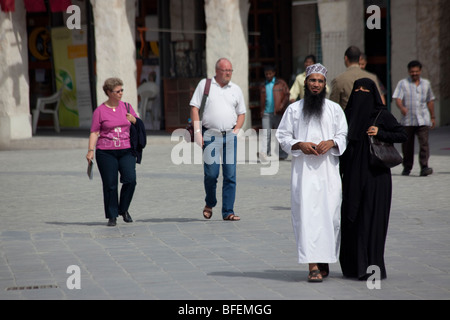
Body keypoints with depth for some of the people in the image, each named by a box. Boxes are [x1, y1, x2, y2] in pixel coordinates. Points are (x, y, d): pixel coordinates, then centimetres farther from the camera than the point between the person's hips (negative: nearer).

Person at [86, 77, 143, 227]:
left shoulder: (127, 107, 12)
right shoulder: (100, 111, 2)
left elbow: (139, 125, 19)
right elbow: (94, 132, 1)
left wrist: (133, 120, -3)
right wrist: (90, 150, -9)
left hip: (126, 151, 2)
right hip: (106, 152, -2)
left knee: (130, 180, -12)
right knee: (110, 185, -2)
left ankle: (123, 209, 10)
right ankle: (112, 216, 9)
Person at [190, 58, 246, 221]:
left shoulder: (236, 89, 13)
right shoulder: (204, 84, 4)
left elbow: (241, 113, 19)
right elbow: (194, 108, 1)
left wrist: (235, 131, 4)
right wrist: (197, 131, -7)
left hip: (230, 136, 3)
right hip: (210, 136, -3)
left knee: (230, 175, -2)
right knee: (211, 173, -5)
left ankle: (228, 212, 2)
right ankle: (210, 203, 22)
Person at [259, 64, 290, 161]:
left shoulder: (281, 83, 5)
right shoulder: (263, 86, 17)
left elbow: (287, 95, 0)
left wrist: (282, 105, -14)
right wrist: (262, 110, 13)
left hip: (278, 113, -2)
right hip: (266, 113, 3)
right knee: (266, 133, -9)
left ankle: (283, 154, 12)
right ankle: (264, 152, -19)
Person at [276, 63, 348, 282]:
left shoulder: (335, 109, 11)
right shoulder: (294, 109, 9)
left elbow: (344, 135, 10)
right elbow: (283, 136, 8)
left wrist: (331, 142, -10)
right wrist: (299, 144, -10)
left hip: (328, 169, 1)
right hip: (303, 170, -1)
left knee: (329, 214, 0)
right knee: (307, 214, -9)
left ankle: (325, 259, 16)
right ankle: (313, 265, -13)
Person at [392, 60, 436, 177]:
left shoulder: (426, 83, 14)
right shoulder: (403, 83, 3)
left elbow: (430, 101, 23)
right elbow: (398, 98, -9)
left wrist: (432, 117, 24)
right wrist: (402, 107, -30)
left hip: (423, 120, 1)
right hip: (407, 121, -1)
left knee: (424, 143, -13)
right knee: (407, 145, 5)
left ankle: (424, 167, -17)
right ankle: (407, 167, 19)